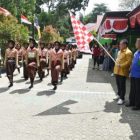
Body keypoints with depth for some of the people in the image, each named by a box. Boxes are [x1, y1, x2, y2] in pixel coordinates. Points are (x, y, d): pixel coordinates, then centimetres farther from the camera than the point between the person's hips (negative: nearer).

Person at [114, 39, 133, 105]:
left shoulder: (128, 52, -14)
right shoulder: (120, 51, 15)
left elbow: (129, 62, -20)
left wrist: (121, 65, -23)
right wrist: (116, 64, 9)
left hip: (122, 72, -8)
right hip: (117, 71, 9)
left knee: (122, 85, -2)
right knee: (118, 84, 18)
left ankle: (122, 98, 6)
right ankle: (119, 95, 33)